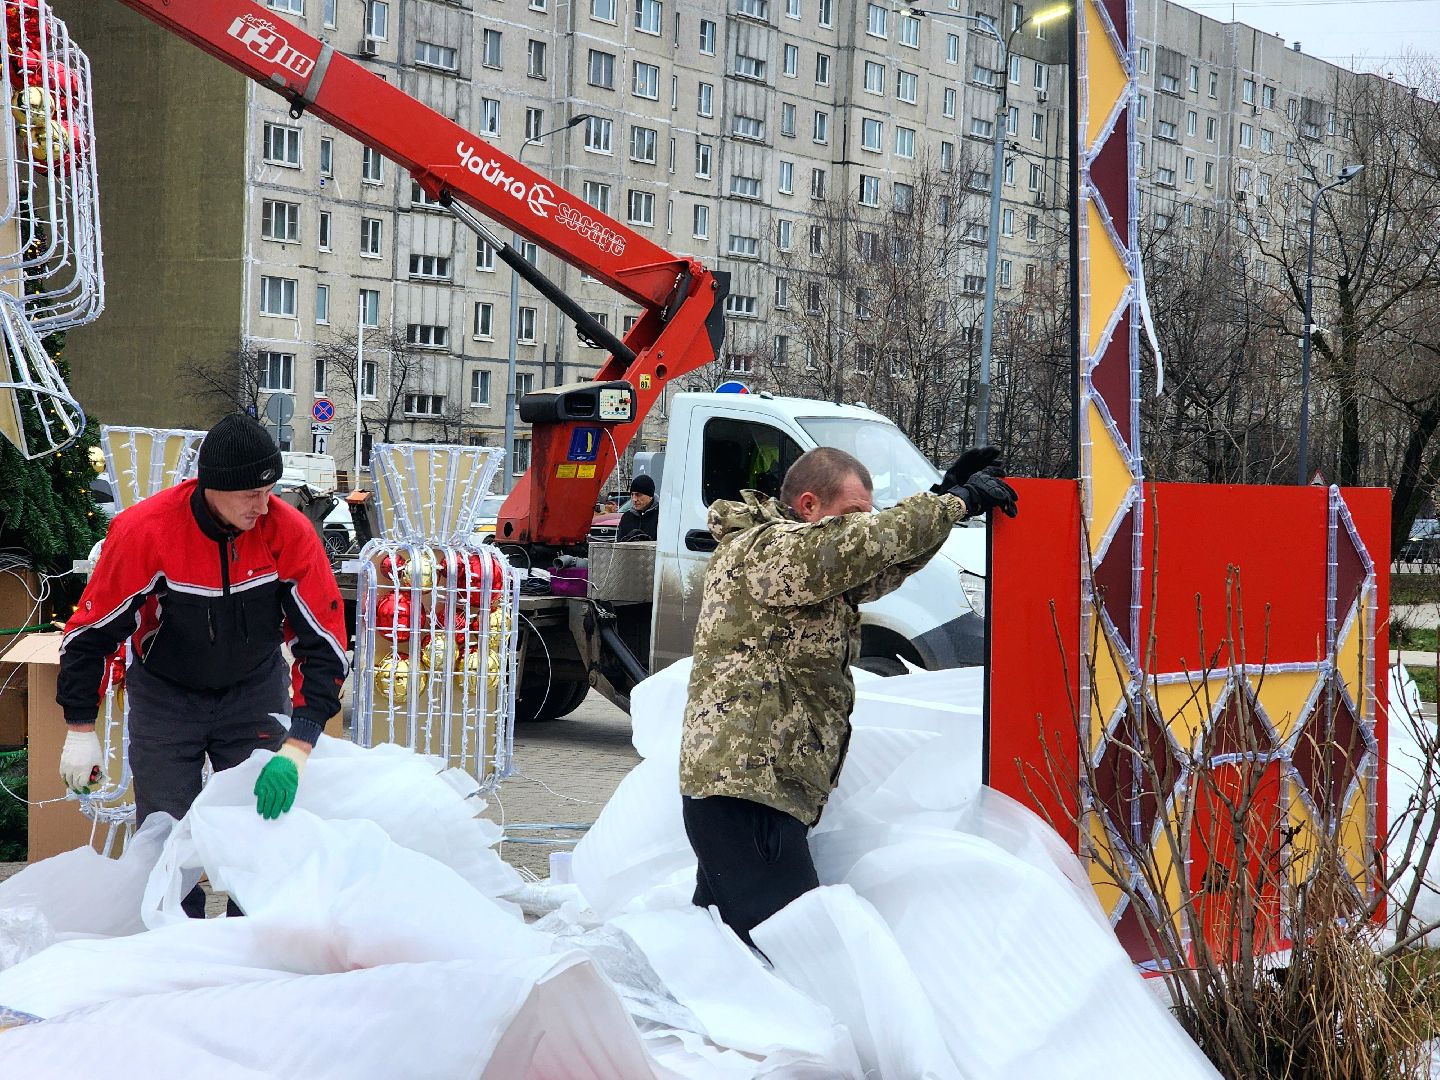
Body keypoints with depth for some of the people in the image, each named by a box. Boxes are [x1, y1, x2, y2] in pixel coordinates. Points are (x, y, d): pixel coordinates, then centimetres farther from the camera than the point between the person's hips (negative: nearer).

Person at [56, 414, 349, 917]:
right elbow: (90, 631, -14)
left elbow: (324, 644, -19)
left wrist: (297, 746, -28)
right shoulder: (144, 530, -27)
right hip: (164, 696, -1)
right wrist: (80, 732, -12)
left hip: (255, 694, 1)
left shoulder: (289, 532, -23)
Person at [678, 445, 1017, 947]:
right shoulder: (766, 549, -11)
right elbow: (872, 542, -21)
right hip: (745, 784, -11)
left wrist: (945, 498, 13)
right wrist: (956, 502, -9)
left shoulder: (799, 558, 22)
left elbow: (879, 571, 24)